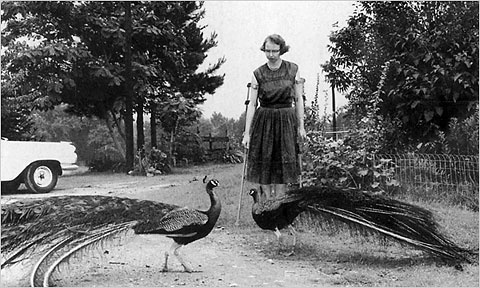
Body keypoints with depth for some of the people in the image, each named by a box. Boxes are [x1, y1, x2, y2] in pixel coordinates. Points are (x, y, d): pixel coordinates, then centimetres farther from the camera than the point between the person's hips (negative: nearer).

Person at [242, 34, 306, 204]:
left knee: (283, 166, 2)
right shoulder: (258, 74, -1)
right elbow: (252, 104, -3)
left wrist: (301, 126, 2)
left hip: (286, 121, 0)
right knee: (264, 165, 2)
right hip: (263, 121, 0)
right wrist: (247, 133, -7)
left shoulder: (293, 69, 1)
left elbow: (298, 100, 5)